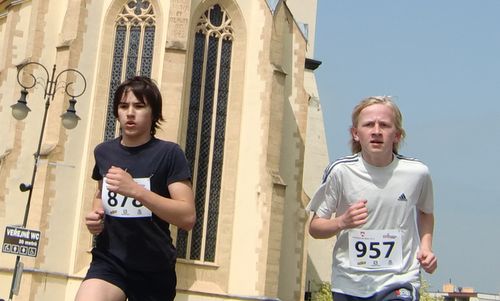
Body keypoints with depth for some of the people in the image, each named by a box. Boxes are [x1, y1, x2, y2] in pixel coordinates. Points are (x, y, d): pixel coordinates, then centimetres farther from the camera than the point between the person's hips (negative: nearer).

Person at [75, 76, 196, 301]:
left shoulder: (169, 153, -8)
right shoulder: (104, 152, 7)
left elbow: (188, 217, -16)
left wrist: (136, 190, -25)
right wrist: (95, 215, 4)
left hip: (154, 268, -2)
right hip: (109, 260, 2)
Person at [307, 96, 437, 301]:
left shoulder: (417, 173, -3)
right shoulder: (340, 171, -7)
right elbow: (314, 227, 0)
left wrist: (425, 246, 3)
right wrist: (342, 222, -19)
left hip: (399, 284, 0)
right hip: (348, 284, 1)